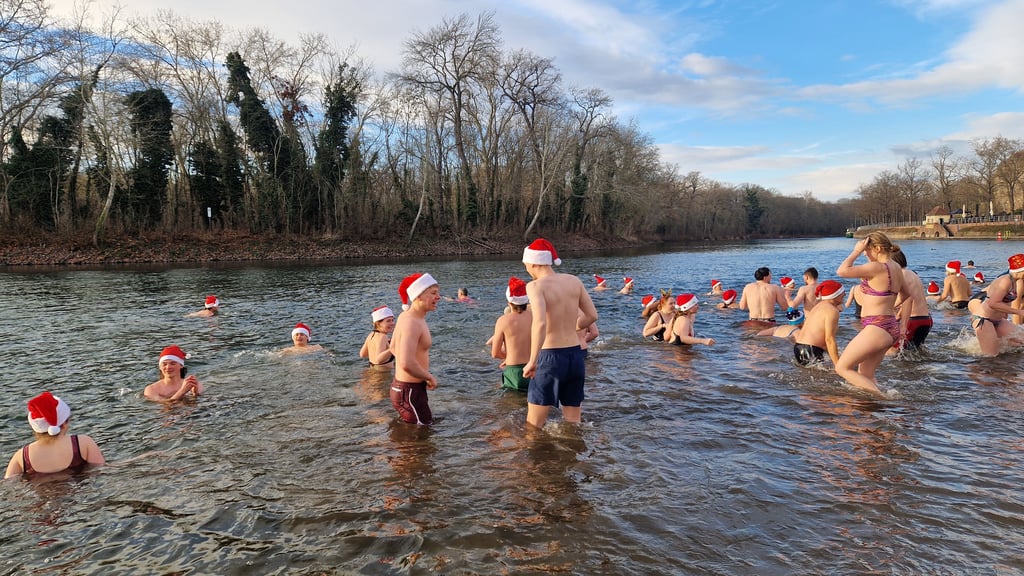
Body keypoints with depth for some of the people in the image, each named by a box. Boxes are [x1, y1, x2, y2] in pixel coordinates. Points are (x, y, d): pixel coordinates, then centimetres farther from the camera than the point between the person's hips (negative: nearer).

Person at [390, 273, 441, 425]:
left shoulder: (405, 316, 8)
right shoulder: (412, 323, -24)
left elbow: (393, 348, 22)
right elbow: (406, 364, -35)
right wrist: (430, 377, -19)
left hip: (400, 385, 10)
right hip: (410, 391, -10)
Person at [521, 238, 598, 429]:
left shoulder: (536, 286, -12)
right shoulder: (574, 281, 5)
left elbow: (540, 323, -28)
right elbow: (592, 315, 11)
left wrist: (532, 361, -23)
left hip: (550, 357, -5)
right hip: (575, 355, 6)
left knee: (534, 426, 9)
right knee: (574, 422, 16)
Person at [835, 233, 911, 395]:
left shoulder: (877, 267, -17)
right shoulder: (896, 268, 12)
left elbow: (842, 271, -23)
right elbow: (908, 297, 26)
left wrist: (856, 251, -10)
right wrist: (903, 325, 33)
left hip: (876, 329, -10)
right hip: (891, 328, 10)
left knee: (842, 368, -1)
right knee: (865, 377, 17)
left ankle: (882, 398, -10)